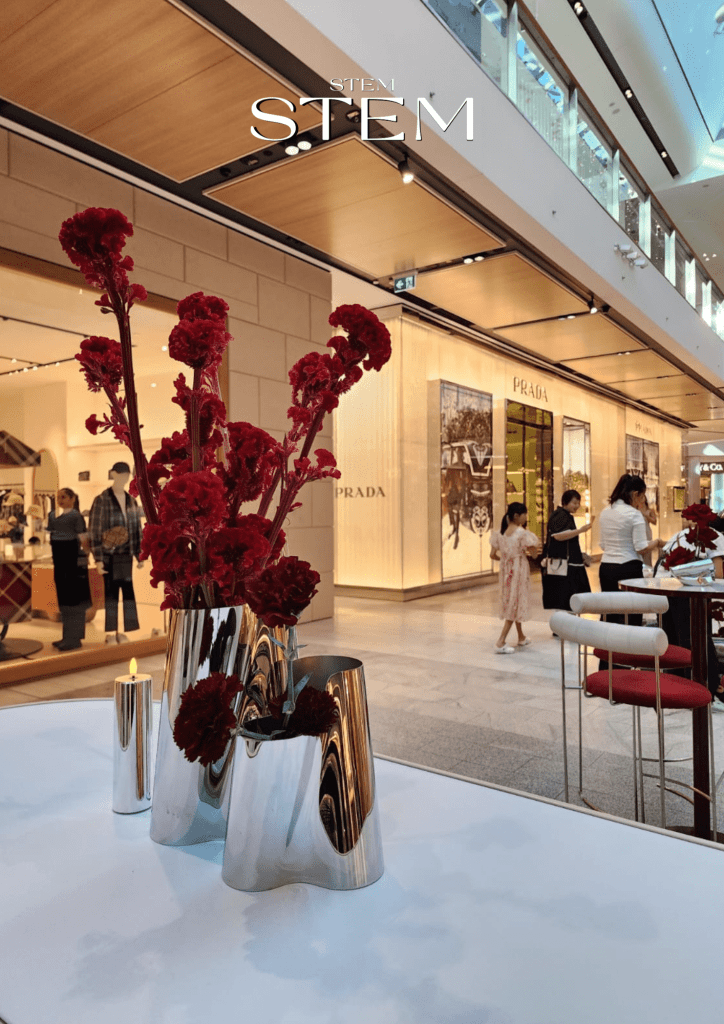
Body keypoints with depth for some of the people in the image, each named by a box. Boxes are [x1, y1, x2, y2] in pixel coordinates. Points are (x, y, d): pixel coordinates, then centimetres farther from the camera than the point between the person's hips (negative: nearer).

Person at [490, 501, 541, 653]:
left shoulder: (500, 533, 1)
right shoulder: (522, 533, -16)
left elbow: (493, 554, 3)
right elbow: (534, 553, -15)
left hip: (506, 571, 7)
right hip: (519, 571, -7)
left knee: (511, 602, 19)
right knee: (516, 604, -1)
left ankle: (521, 637, 34)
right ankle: (500, 642, -7)